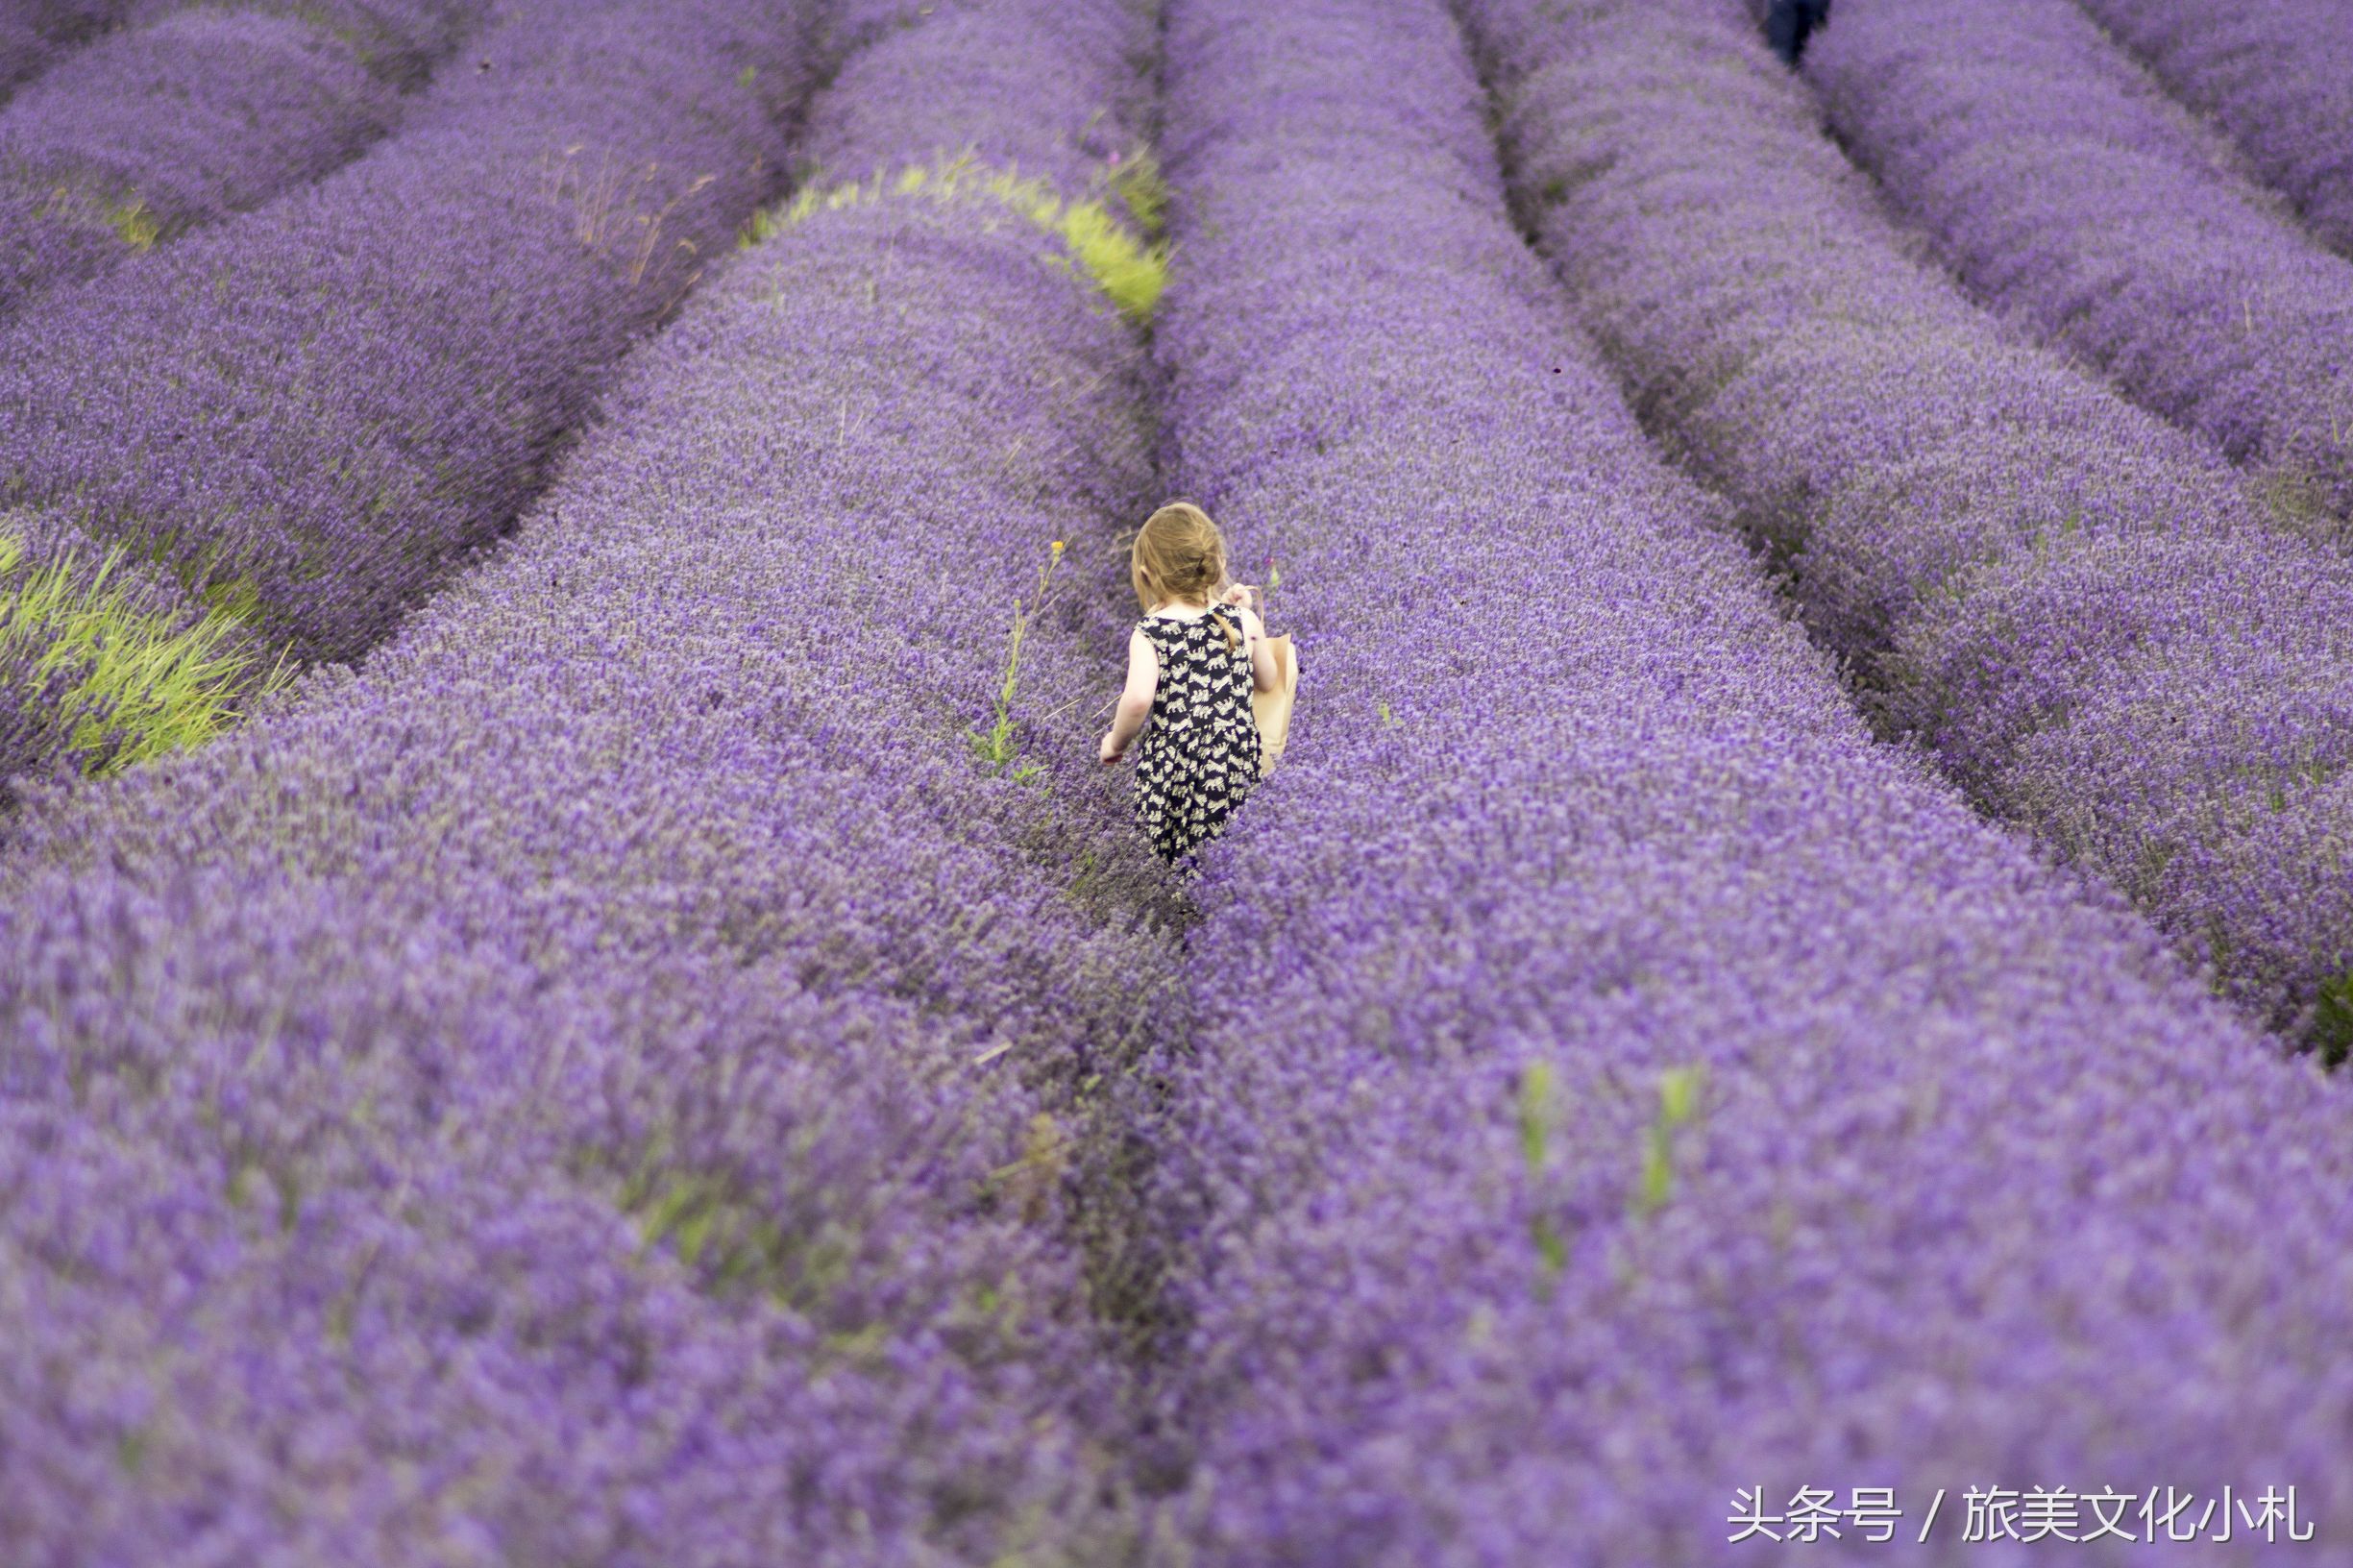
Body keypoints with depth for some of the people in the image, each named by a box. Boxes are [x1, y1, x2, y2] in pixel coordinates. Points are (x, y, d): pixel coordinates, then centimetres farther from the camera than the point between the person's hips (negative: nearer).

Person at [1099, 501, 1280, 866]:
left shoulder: (1149, 634, -8)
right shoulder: (1242, 620, 2)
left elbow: (1138, 699, -26)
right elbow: (1267, 682, 19)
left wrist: (1116, 742, -7)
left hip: (1173, 774, -3)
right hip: (1239, 768, 3)